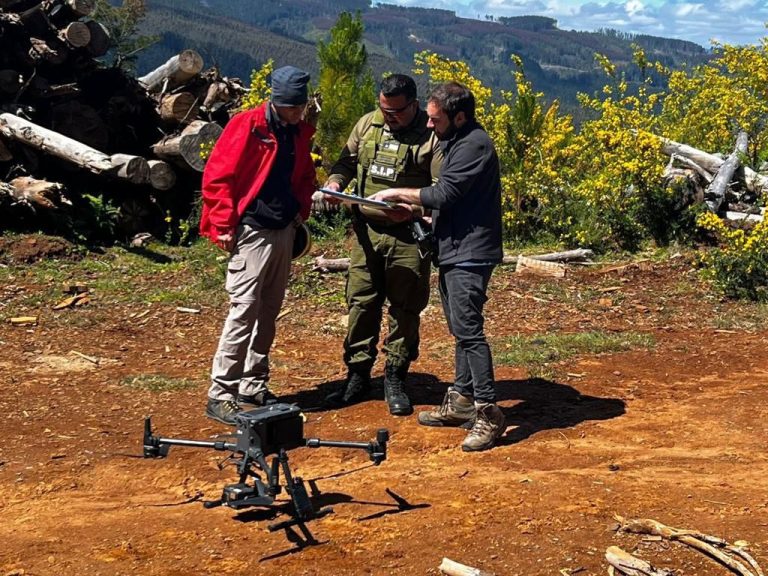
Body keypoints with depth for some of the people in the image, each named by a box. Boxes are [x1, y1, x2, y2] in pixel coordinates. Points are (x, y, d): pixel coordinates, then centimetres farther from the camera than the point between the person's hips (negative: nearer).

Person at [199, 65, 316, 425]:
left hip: (283, 232, 8)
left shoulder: (299, 132, 10)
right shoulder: (246, 126, -12)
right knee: (244, 310, -10)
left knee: (269, 312, 12)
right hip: (252, 232, -8)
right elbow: (216, 177, -14)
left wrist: (300, 212, 10)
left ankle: (254, 386, 22)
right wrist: (223, 227, -14)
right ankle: (220, 396, -6)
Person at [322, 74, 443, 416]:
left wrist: (412, 208, -27)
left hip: (408, 236, -4)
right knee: (361, 303, 8)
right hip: (367, 231, 4)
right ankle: (357, 376, 19)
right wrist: (336, 182, -2)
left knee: (404, 309, 5)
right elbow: (347, 161, 19)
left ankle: (395, 380, 18)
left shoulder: (431, 136, -8)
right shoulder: (368, 124, 7)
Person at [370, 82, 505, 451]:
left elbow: (444, 195, -19)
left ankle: (488, 413, -11)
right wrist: (413, 207, 10)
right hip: (453, 252, 11)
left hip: (469, 255, -11)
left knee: (468, 330, -14)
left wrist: (398, 193, -7)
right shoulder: (456, 143, 17)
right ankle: (461, 401, 26)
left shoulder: (475, 145, -15)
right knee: (460, 330, 16)